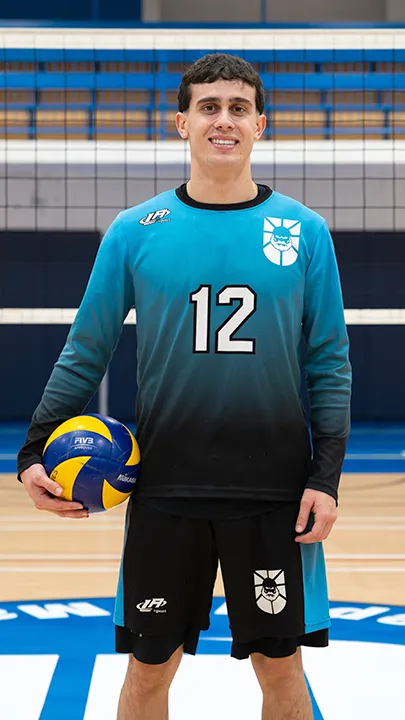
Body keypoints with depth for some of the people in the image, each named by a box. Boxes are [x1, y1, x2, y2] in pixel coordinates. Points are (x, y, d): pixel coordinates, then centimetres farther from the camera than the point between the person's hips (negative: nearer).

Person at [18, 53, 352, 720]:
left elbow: (329, 365, 4)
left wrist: (326, 476, -4)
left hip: (275, 491, 0)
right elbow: (85, 353, 5)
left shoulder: (304, 231, 2)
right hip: (165, 491, 0)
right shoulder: (135, 231, 1)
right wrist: (35, 452, -5)